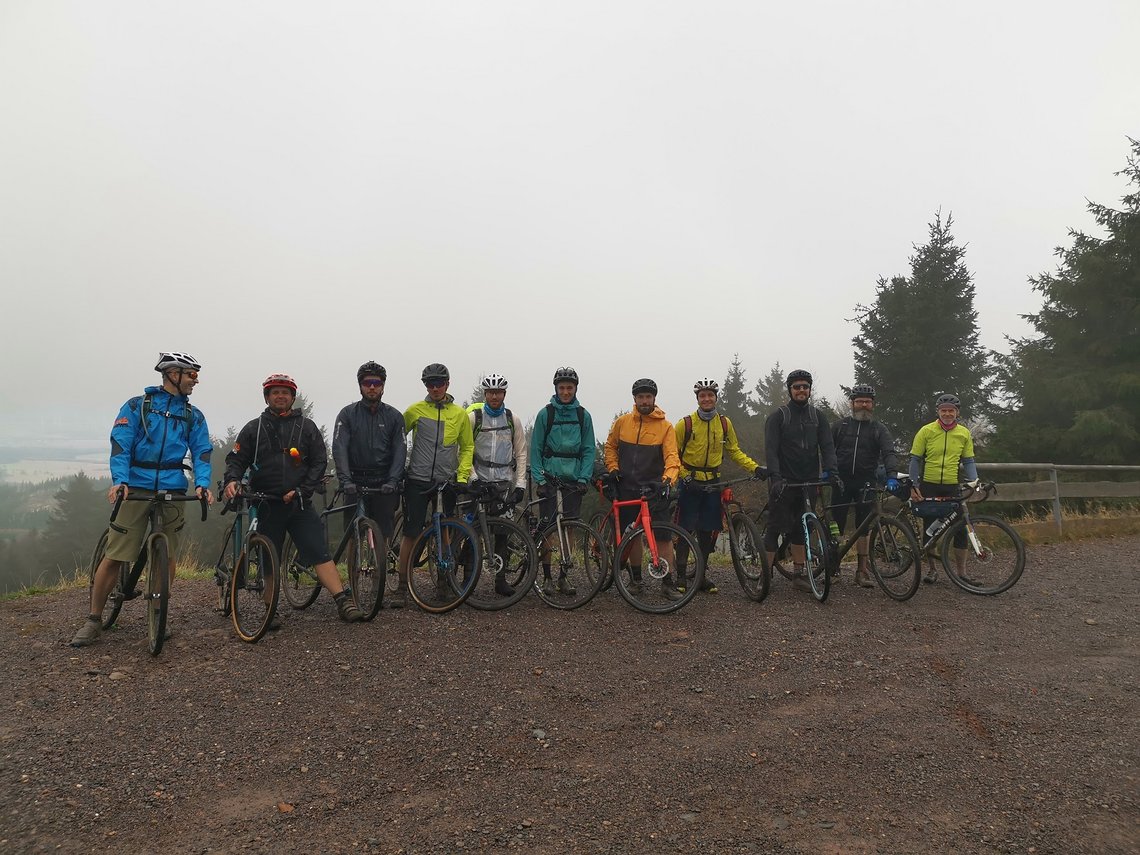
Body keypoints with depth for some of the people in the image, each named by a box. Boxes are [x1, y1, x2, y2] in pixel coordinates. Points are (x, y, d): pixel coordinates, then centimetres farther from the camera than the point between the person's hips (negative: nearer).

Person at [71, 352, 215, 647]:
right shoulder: (138, 406, 4)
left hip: (172, 491, 3)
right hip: (135, 489, -2)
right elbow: (120, 445, -4)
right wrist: (119, 480, -19)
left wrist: (202, 484, -11)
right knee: (114, 555, -4)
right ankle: (94, 619, 10)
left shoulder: (193, 416, 12)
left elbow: (202, 452, 6)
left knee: (167, 556, 2)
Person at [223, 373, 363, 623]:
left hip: (299, 502, -1)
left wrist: (302, 490, -8)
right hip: (266, 505, 1)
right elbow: (236, 458, 7)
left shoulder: (306, 426, 8)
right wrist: (233, 479, -15)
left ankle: (343, 601, -13)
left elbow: (320, 461, 4)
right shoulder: (254, 428, 10)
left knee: (319, 551, -9)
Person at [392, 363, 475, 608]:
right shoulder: (415, 410, 2)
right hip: (418, 480, -1)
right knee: (411, 533, -4)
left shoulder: (460, 414, 6)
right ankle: (402, 587, 2)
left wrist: (462, 476, 0)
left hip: (447, 481, 2)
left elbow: (467, 447, 11)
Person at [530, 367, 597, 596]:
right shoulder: (545, 414, -1)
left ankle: (564, 577, 15)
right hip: (550, 479, -2)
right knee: (549, 530, -3)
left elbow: (589, 450, 6)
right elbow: (535, 449, -1)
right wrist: (539, 479, -8)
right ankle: (547, 577, 8)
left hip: (573, 480, 2)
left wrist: (583, 479, -5)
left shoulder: (583, 415, 5)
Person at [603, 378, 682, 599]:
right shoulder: (622, 422, 4)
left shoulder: (665, 426, -4)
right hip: (627, 488, 3)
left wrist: (668, 480, -28)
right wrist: (612, 469, 4)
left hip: (654, 489, -2)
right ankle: (636, 578, 25)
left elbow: (672, 457, -12)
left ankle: (669, 583, 0)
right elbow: (610, 446, 18)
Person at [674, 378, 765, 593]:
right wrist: (685, 477, -14)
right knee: (686, 530, -4)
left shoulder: (724, 423, 5)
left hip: (713, 483, 4)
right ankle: (681, 575, 4)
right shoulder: (686, 423, -7)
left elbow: (734, 451, 12)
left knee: (708, 531, 7)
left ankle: (702, 575, 18)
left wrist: (754, 468, -1)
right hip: (690, 483, -4)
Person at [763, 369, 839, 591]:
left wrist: (830, 470, -15)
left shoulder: (817, 416, 8)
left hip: (808, 481, 4)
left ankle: (799, 573, 18)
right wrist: (775, 477, -26)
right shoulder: (777, 417, -3)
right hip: (783, 482, -4)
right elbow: (771, 450, -12)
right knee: (775, 527, -3)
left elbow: (827, 446, 1)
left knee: (800, 529, 11)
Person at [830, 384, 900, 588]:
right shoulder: (840, 425, 7)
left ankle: (862, 570, 9)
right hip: (841, 482, 0)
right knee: (836, 525, 1)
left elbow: (889, 453, -8)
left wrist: (892, 475, -25)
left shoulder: (879, 429, 5)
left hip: (865, 484, 0)